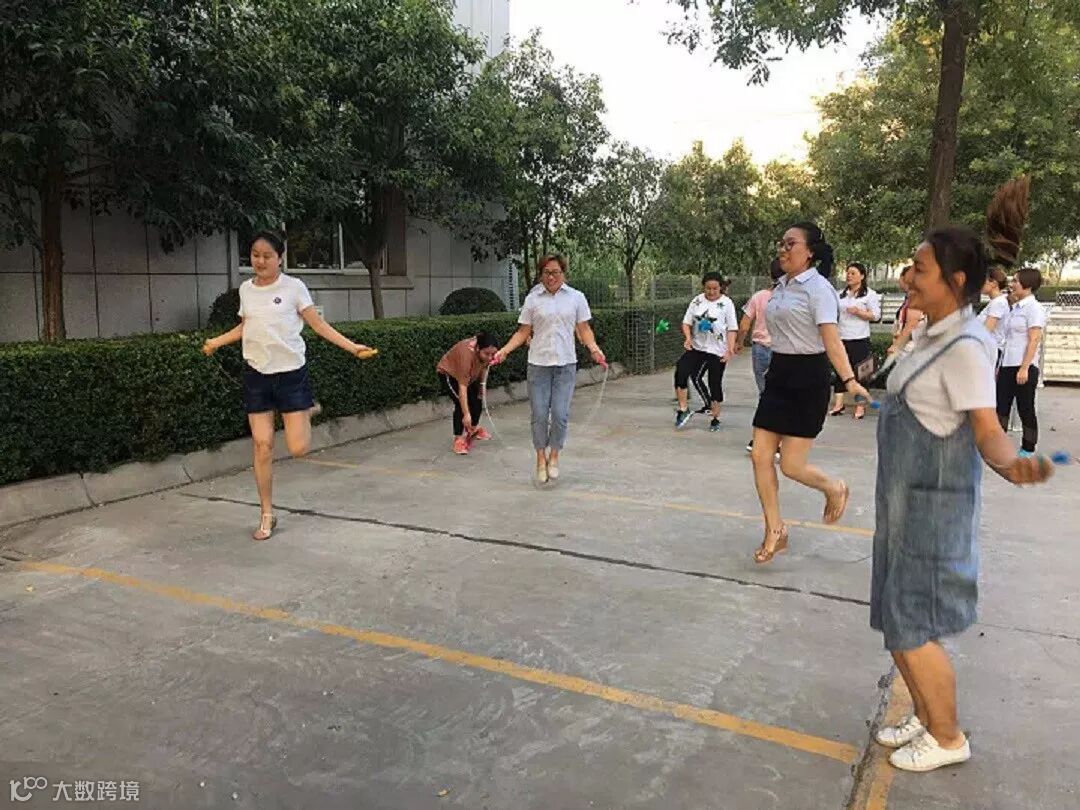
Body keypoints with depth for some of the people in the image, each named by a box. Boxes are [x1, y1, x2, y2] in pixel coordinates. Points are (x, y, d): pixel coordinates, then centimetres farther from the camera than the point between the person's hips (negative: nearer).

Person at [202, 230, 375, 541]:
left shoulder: (293, 287, -5)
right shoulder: (246, 289, 7)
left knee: (298, 448, -7)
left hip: (290, 372, -3)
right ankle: (267, 516, 12)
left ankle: (307, 412, 28)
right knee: (262, 445, -1)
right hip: (256, 374, 3)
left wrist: (352, 346, -15)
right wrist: (217, 341, 23)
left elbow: (319, 325, -5)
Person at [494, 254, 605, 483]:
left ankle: (554, 456, 17)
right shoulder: (532, 299, 5)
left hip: (566, 363, 0)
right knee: (539, 414, 1)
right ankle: (541, 458, 19)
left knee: (560, 414, -5)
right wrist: (504, 350, -5)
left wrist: (594, 348, -11)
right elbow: (523, 332, 7)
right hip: (539, 363, 0)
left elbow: (584, 329, 7)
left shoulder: (576, 297, 5)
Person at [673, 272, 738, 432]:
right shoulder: (697, 301, 5)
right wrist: (688, 338, -10)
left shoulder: (726, 303, -4)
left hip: (717, 351, -3)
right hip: (696, 347, 3)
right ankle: (683, 409, -1)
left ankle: (715, 418, 20)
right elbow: (687, 322, 9)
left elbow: (732, 329, -5)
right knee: (680, 372, -15)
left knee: (715, 383, 5)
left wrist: (730, 349, -13)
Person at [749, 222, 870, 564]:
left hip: (808, 377, -8)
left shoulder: (817, 288, -12)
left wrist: (849, 380, -33)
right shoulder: (781, 286, 11)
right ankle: (774, 530, 16)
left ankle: (834, 489, 29)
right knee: (760, 456, 2)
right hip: (778, 373, 8)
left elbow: (831, 338, -22)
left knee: (791, 465, -5)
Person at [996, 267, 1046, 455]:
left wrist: (1024, 368, -20)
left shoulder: (1034, 308, -9)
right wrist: (1000, 366, 17)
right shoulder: (1015, 307, 14)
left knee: (1025, 410, 2)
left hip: (1024, 367, -8)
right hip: (1007, 365, 8)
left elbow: (1034, 340, -15)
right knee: (1001, 406, 7)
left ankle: (1028, 450, 13)